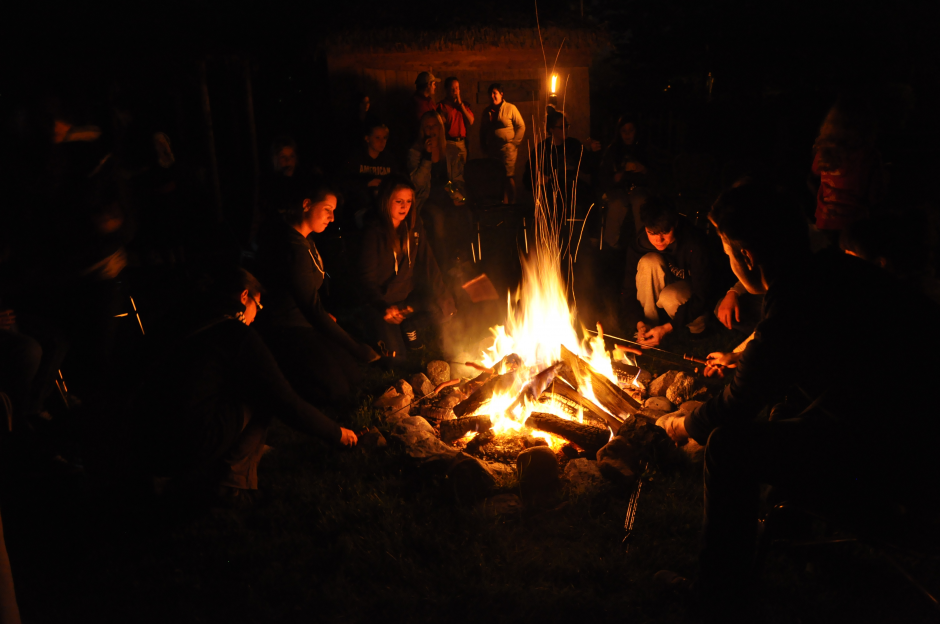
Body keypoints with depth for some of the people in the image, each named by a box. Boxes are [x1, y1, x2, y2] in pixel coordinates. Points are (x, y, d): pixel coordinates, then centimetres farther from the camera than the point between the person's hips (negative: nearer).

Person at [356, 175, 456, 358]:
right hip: (381, 300, -5)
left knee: (445, 310, -16)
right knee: (394, 353, -20)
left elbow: (427, 261, 2)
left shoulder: (413, 225, 1)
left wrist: (442, 296, -7)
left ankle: (409, 326, 7)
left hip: (408, 296, 6)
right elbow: (366, 278, -17)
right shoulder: (374, 232, -16)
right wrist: (384, 308, -31)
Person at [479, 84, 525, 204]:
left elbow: (521, 126, -2)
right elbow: (482, 130, 22)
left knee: (508, 177, -8)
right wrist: (483, 146, 15)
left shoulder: (510, 108, -2)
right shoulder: (487, 111, 13)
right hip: (492, 149, 5)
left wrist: (515, 142, -7)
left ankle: (510, 203, -3)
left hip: (507, 148, -5)